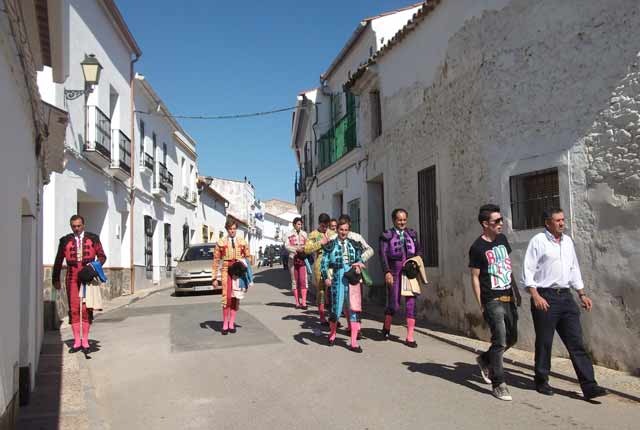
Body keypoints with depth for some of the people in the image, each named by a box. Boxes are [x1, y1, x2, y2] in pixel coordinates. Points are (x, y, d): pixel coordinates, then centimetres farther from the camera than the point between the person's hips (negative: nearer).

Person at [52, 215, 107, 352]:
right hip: (72, 279, 1)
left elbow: (102, 256, 8)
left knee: (86, 309, -1)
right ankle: (77, 342, 8)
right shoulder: (65, 241, 8)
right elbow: (58, 261, 14)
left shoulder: (93, 238, 7)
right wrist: (56, 279, 16)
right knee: (74, 309, 1)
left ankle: (85, 340, 9)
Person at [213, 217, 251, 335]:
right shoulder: (220, 243, 2)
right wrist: (214, 278, 0)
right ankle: (225, 324, 0)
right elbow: (216, 261, 3)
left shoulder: (242, 242, 7)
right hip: (226, 271, -2)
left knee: (236, 298, 3)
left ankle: (231, 323, 14)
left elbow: (247, 258, 11)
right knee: (226, 297, -11)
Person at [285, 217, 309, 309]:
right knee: (295, 280, 3)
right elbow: (286, 246, -3)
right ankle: (297, 302, 9)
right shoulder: (289, 234, 6)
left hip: (302, 259, 1)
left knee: (303, 280, -9)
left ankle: (303, 302, -11)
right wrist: (296, 249, -17)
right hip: (293, 259, -1)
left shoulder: (304, 234, 13)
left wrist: (304, 248, -9)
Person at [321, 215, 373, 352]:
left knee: (355, 309, -1)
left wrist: (358, 266, -3)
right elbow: (324, 262, 0)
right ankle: (332, 334, 31)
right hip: (338, 278, -2)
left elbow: (359, 258, 19)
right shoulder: (331, 244, 2)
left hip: (353, 279, 2)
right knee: (336, 308, 3)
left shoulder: (354, 243, 10)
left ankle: (354, 342, 6)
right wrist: (326, 277, -14)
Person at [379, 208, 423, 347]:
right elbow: (383, 255, -6)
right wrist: (387, 272, -15)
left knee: (411, 303, 0)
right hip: (394, 272, -3)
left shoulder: (412, 234, 12)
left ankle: (410, 337, 7)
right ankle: (386, 326, 29)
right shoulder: (387, 235, 1)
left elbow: (419, 250, 16)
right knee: (394, 304, -1)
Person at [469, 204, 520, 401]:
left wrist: (516, 290, 17)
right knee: (500, 342, -7)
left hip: (509, 298, 7)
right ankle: (499, 384, 4)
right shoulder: (478, 247, -11)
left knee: (512, 338, 15)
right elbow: (475, 277, -9)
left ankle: (485, 359, 36)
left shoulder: (502, 239, 8)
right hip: (493, 301, -7)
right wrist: (481, 305, -10)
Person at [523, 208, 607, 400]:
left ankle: (589, 386, 4)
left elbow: (574, 270, 21)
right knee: (544, 342, 5)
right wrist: (536, 297, -18)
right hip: (545, 297, -5)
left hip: (566, 297, 6)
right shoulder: (538, 241, -6)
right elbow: (528, 271, -10)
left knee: (576, 342, 3)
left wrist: (582, 294, 16)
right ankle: (542, 382, 21)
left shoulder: (567, 241, 14)